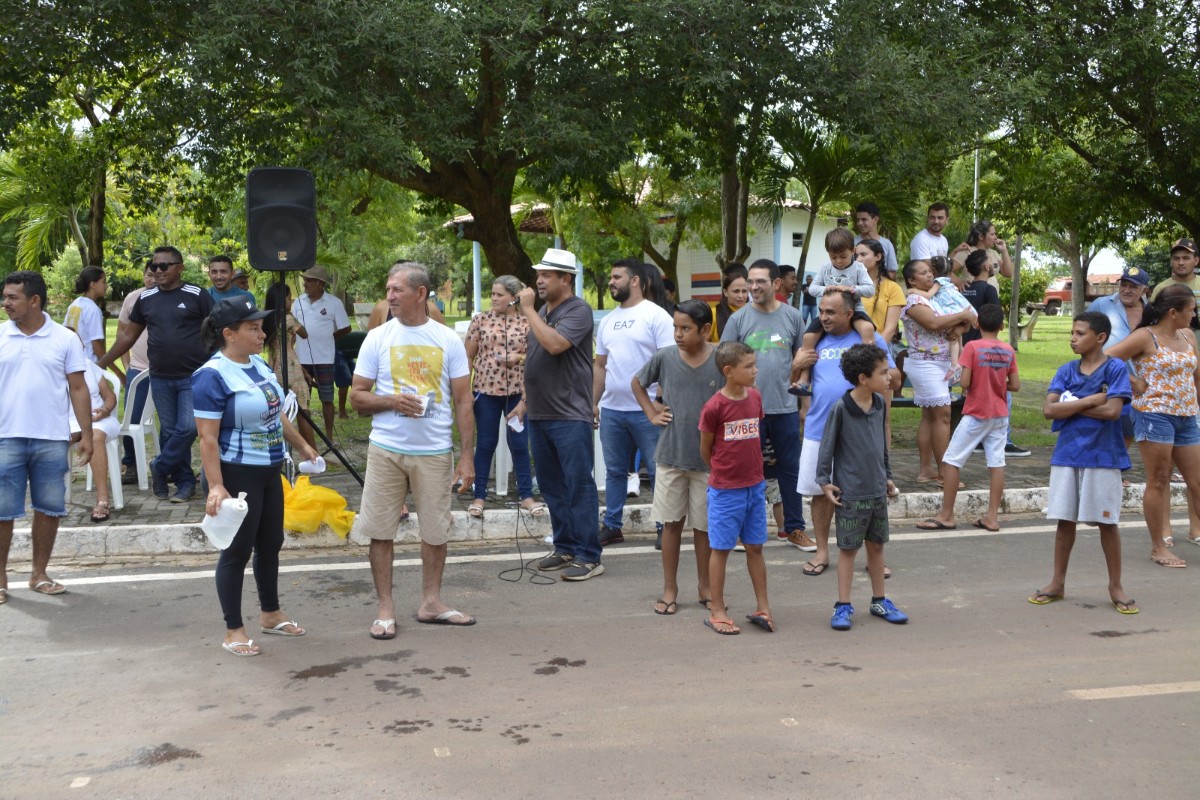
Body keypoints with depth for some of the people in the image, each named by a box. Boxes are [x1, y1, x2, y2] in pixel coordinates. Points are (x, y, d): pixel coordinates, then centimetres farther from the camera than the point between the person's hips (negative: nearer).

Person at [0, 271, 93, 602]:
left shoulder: (65, 338, 0)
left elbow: (77, 389, 3)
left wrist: (86, 434, -2)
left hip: (52, 440, 0)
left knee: (49, 509, 8)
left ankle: (39, 574, 21)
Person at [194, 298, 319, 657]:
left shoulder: (259, 364, 6)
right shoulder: (212, 376, -19)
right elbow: (208, 439, -23)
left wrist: (302, 445, 25)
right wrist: (216, 486, -28)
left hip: (270, 471, 9)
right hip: (237, 475, -8)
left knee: (270, 544, 18)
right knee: (238, 550, 2)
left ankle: (270, 613, 35)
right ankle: (233, 630, 15)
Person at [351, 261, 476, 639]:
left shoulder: (448, 340, 1)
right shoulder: (377, 338, 1)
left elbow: (463, 401, 2)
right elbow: (357, 397, 4)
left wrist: (467, 456, -3)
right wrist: (392, 401, -16)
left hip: (435, 452, 0)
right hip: (386, 450, 0)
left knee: (436, 530, 9)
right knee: (381, 530, 4)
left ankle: (431, 602, 26)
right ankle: (385, 608, 18)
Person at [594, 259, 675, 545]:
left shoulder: (655, 316, -6)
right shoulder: (607, 321, 14)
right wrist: (593, 402, 15)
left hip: (646, 411, -6)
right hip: (611, 409, 6)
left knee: (658, 470, 2)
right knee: (614, 471, 13)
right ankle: (612, 526, 22)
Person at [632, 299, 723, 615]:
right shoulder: (664, 358, -3)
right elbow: (637, 383, 15)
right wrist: (652, 414, 4)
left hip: (708, 458, -1)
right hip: (670, 455, 1)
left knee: (704, 525, 10)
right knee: (671, 523, 8)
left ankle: (704, 586, 26)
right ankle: (669, 589, 19)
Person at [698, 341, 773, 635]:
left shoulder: (755, 397, 2)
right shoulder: (714, 406, -16)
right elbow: (705, 449, -4)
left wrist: (748, 469, 14)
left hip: (755, 486, 5)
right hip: (725, 489, -5)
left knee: (755, 547, 13)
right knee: (720, 548, 5)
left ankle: (762, 607, 23)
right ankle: (717, 611, 15)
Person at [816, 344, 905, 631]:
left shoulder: (880, 403, 2)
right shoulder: (841, 408, -15)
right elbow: (827, 446, -9)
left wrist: (887, 476, 17)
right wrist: (824, 481, -9)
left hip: (878, 490, 6)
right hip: (851, 493, -5)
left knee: (876, 545, 15)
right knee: (848, 548, 3)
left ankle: (879, 601, 28)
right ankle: (843, 606, 13)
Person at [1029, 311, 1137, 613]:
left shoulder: (1116, 369, -5)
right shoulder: (1067, 370, 6)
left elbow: (1112, 410, -18)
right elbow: (1049, 410, -6)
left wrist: (1071, 404, -9)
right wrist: (1090, 400, -13)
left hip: (1103, 456, -3)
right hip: (1067, 455, 4)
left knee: (1107, 521, 5)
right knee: (1065, 519, 9)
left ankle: (1115, 586, 18)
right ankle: (1057, 583, 20)